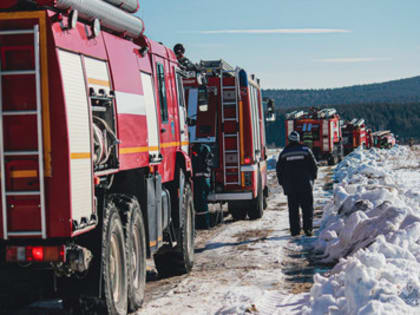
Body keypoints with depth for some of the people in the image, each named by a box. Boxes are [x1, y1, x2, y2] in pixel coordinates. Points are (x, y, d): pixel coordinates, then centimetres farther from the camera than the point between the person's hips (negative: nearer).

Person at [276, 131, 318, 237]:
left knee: (293, 209, 6)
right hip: (305, 186, -1)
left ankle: (295, 230, 4)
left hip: (290, 188, 1)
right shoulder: (306, 151, 0)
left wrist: (283, 184, 16)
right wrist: (312, 179, 16)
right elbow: (314, 167, 4)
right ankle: (307, 228, -3)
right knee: (307, 208, 4)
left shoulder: (283, 153, 3)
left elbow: (279, 171, 7)